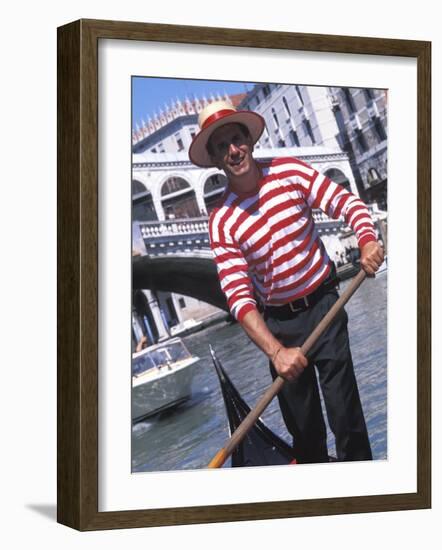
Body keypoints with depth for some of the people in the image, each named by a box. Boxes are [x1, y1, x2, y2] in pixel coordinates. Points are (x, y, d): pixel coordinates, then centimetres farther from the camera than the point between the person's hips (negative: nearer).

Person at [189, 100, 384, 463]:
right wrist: (276, 351, -29)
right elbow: (239, 298, -17)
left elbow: (346, 202, -9)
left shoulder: (289, 172, -6)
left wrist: (368, 242, -31)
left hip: (323, 306, -1)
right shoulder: (222, 223, -10)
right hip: (279, 324, 1)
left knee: (345, 412, -6)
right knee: (303, 424, 10)